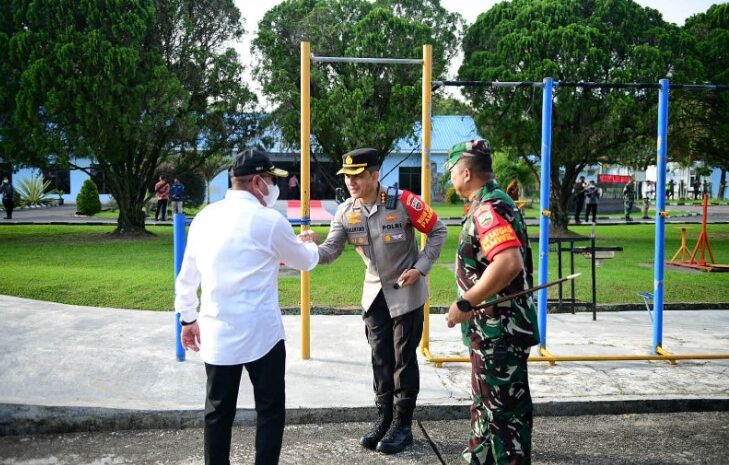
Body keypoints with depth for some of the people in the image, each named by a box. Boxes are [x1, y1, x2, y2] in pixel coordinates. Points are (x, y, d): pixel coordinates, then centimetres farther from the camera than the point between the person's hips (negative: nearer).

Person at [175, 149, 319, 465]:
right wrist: (309, 245, 30)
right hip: (261, 332, -5)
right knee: (270, 410, 9)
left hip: (216, 332, 5)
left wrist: (187, 318, 23)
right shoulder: (270, 221, -8)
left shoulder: (204, 217, 6)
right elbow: (305, 262, 8)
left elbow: (186, 276, 12)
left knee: (218, 413, 14)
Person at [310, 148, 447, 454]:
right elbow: (329, 251, -11)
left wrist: (421, 268, -15)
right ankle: (384, 420, 25)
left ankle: (402, 426, 15)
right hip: (374, 292, 5)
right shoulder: (345, 212, -6)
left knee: (403, 359, 3)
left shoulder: (403, 202, -20)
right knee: (380, 358, 11)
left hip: (406, 291, -5)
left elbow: (438, 231, -10)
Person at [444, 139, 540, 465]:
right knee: (488, 401, 21)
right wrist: (471, 303, 18)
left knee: (504, 410, 0)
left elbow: (509, 262, -34)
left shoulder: (488, 209, -20)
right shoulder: (491, 204, 13)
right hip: (497, 327, 11)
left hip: (499, 330, -11)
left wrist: (465, 304, -27)